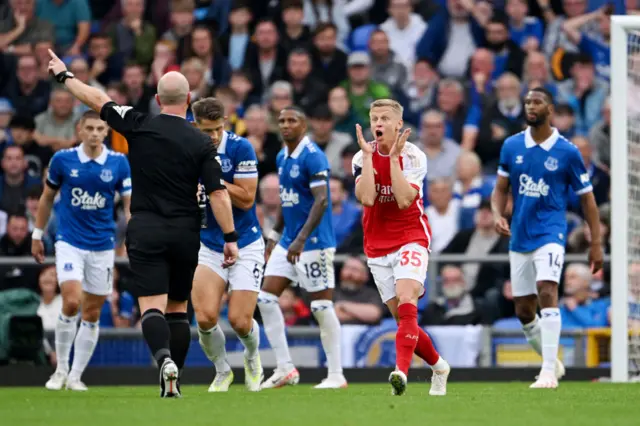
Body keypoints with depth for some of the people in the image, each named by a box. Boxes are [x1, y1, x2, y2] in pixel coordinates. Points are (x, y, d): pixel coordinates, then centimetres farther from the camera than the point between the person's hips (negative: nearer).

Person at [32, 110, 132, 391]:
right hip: (69, 242, -2)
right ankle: (61, 369, -2)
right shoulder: (62, 159, -4)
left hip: (102, 246, 2)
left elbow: (130, 203, -2)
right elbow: (47, 197, 10)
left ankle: (76, 376, 17)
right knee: (71, 302, -18)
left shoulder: (119, 163, -3)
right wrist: (37, 234, 13)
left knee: (92, 313, 5)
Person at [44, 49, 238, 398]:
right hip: (185, 235, 1)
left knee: (152, 307, -8)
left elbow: (97, 101, 8)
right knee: (178, 307, 15)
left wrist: (63, 75, 23)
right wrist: (230, 238, -4)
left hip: (146, 233, -1)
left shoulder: (139, 126, -4)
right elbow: (218, 194, -9)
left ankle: (164, 358, -36)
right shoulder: (201, 143, -4)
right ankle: (174, 382, 13)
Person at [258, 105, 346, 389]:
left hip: (314, 243, -9)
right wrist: (274, 235, 20)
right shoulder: (282, 158, 13)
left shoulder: (313, 157, -14)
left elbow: (321, 200, -22)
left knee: (322, 307, -5)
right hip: (288, 242, 9)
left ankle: (336, 374, 2)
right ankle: (285, 368, 6)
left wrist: (301, 239, -28)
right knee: (266, 298, 2)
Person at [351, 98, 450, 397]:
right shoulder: (362, 158, -2)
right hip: (377, 246, 4)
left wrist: (394, 157, -22)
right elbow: (366, 198, -18)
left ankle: (401, 371, -39)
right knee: (402, 317, 5)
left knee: (406, 300, -26)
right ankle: (438, 366, 27)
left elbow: (404, 201, -22)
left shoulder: (413, 157, -8)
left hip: (411, 238, -4)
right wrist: (368, 156, -19)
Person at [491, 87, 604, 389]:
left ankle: (549, 373, -28)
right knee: (523, 311, 8)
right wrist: (498, 215, -9)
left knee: (547, 291, -25)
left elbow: (587, 198, 2)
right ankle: (552, 362, 31)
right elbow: (500, 189, 12)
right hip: (519, 237, 5)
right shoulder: (511, 146, 6)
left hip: (550, 233, -5)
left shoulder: (567, 152, -4)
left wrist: (596, 244, 0)